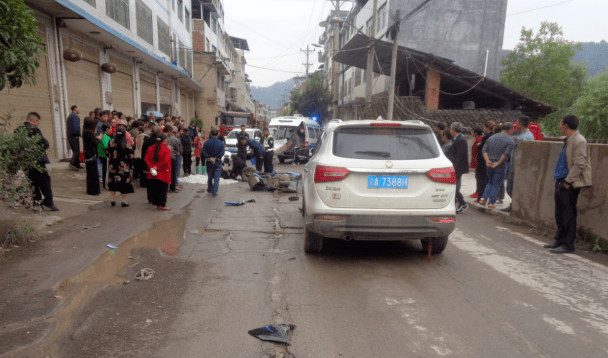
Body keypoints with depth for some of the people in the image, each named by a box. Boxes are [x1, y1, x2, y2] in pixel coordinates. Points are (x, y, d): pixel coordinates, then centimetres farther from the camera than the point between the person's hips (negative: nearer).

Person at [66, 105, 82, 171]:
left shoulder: (70, 116, 20)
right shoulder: (75, 116, -11)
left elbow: (68, 127, 20)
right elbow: (76, 127, -22)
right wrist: (79, 134, -13)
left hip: (69, 135, 10)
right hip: (74, 136, -10)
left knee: (75, 150, 12)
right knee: (76, 151, -9)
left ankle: (77, 165, 14)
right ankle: (72, 163, -20)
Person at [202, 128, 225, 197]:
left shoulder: (206, 143, -3)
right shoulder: (221, 143, -6)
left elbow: (204, 152, -12)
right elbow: (222, 153, -14)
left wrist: (209, 158, -16)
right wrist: (216, 158, -14)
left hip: (209, 163, 2)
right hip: (218, 163, -2)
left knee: (210, 177, 18)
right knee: (216, 178, 4)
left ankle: (209, 190, 33)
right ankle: (214, 192, 0)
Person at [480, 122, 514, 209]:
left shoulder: (492, 137, 11)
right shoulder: (509, 140, -7)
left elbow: (485, 149, 3)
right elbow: (506, 153, -18)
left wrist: (487, 160, -5)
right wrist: (498, 163, -13)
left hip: (490, 164, 5)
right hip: (500, 165, -5)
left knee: (490, 182, 19)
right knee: (496, 184, 4)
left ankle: (483, 198, 5)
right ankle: (491, 203, 4)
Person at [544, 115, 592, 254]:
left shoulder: (579, 141, -13)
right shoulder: (568, 141, 15)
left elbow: (579, 165, -18)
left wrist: (567, 182, -18)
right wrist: (560, 181, 16)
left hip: (570, 185, -9)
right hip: (561, 181, 9)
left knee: (568, 214, -2)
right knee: (559, 214, 14)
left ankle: (568, 245, 6)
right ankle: (560, 241, 24)